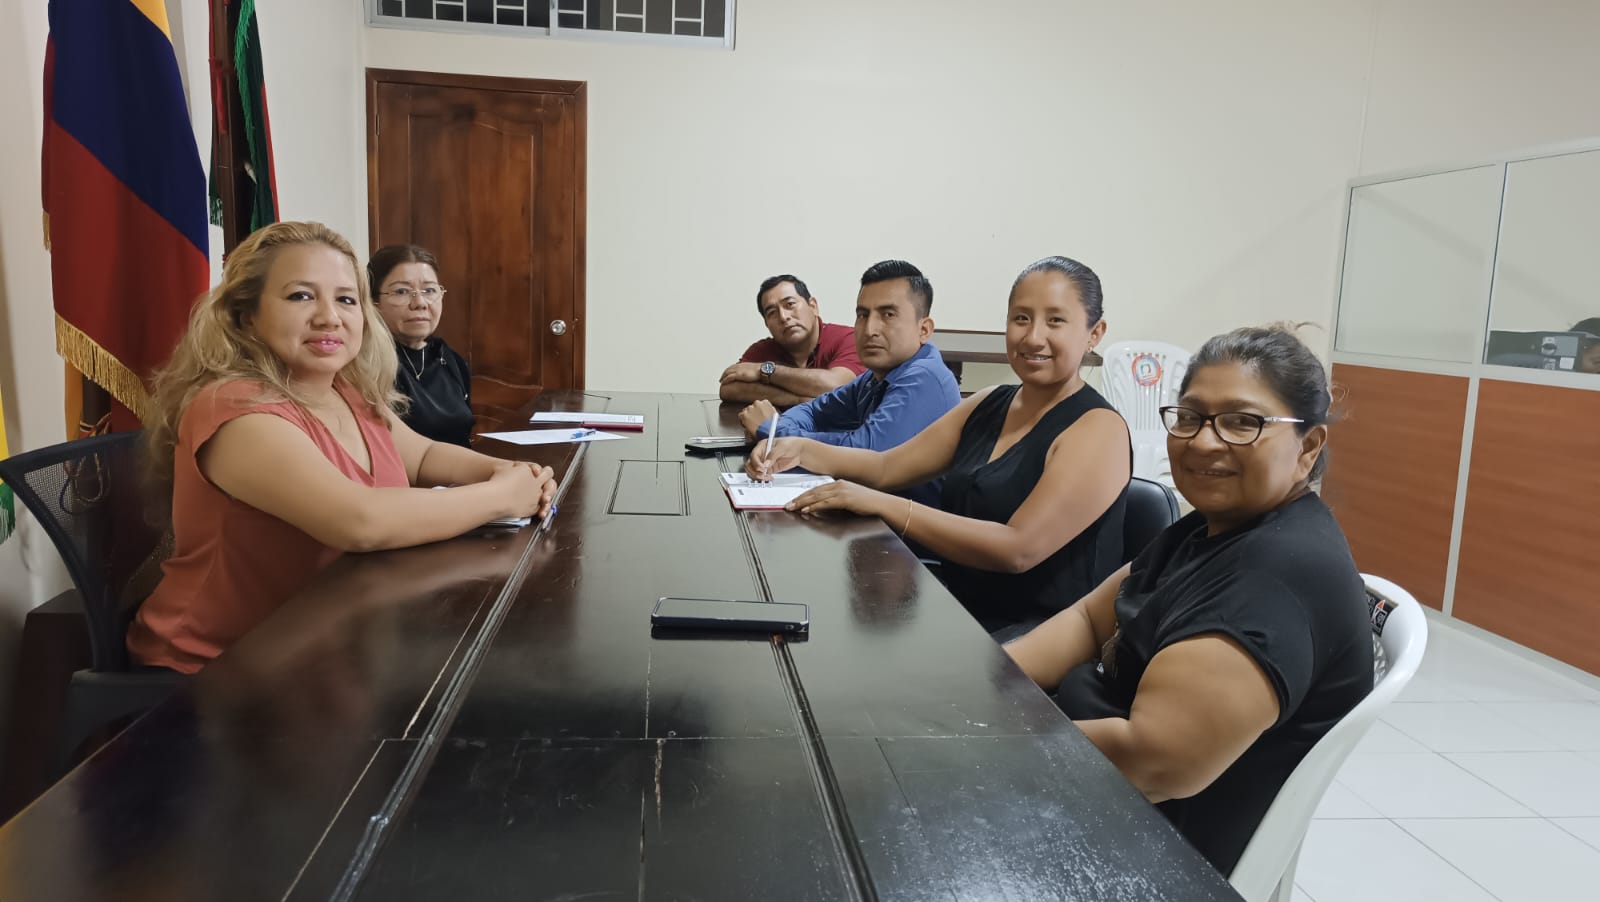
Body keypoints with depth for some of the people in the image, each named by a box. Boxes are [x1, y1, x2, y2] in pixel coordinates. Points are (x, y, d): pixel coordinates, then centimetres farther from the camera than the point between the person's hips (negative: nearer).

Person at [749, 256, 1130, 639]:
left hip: (1043, 636, -6)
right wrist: (802, 450, -6)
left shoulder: (1098, 430, -14)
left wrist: (881, 505, -27)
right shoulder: (988, 404, 10)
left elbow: (1018, 548, -25)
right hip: (957, 609, 7)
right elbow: (886, 467, 11)